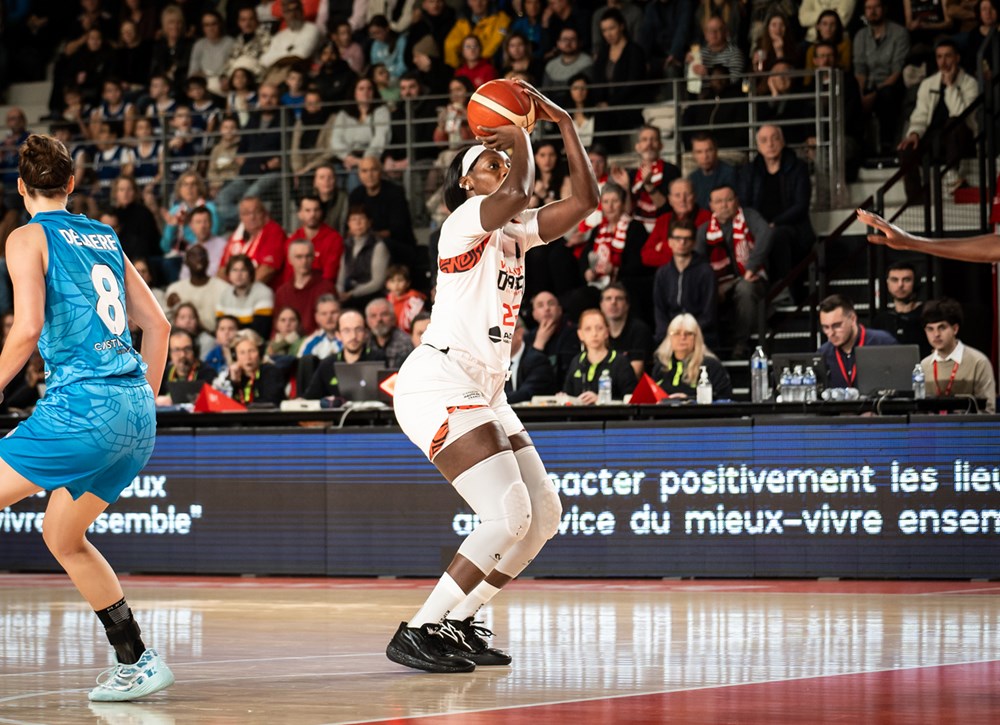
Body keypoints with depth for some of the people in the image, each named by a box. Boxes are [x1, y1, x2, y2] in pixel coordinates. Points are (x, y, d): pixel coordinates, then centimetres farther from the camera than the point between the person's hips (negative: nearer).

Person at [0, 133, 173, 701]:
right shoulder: (105, 238, 19)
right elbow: (158, 324, 20)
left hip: (83, 404, -7)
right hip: (136, 409, 7)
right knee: (62, 536, 21)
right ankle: (137, 662, 17)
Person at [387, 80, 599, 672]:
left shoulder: (517, 230, 17)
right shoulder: (465, 220, -8)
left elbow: (586, 199, 10)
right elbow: (518, 193, -29)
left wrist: (564, 122, 8)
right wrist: (520, 135, -10)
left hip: (484, 391, 10)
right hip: (439, 384, -10)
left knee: (544, 514, 8)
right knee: (508, 514, -21)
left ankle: (459, 622, 17)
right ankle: (417, 633, -16)